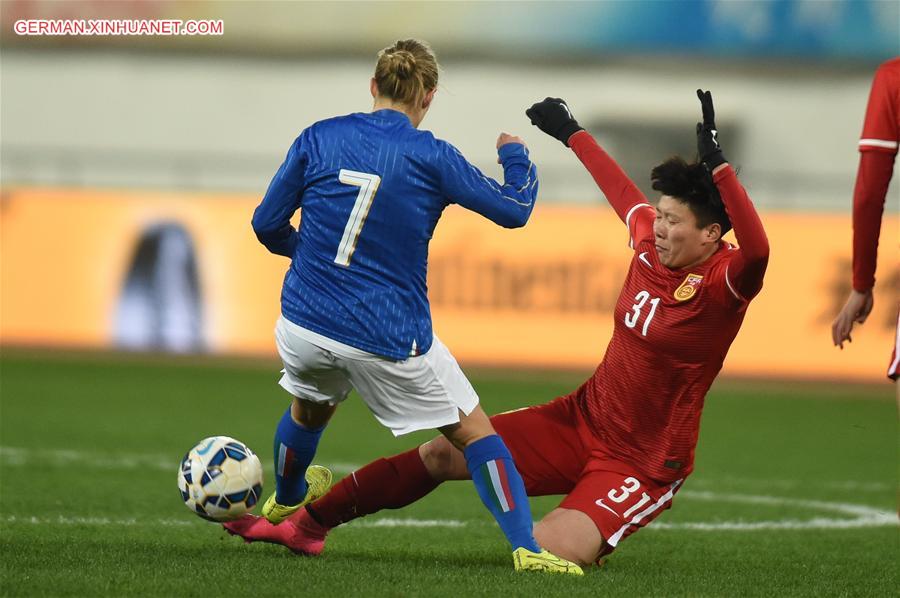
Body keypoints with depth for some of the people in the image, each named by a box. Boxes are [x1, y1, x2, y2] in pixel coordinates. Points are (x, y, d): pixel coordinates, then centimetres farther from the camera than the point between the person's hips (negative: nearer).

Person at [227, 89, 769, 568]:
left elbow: (757, 251, -45)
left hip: (644, 466, -7)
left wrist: (718, 165, -52)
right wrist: (573, 134, 37)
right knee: (443, 454, 4)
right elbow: (623, 192, 21)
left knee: (547, 554, -27)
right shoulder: (651, 249, 0)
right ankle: (308, 525, 16)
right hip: (581, 420, 7)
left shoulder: (723, 283, -20)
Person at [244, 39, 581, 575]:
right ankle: (526, 547, -5)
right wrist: (516, 156, 21)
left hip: (303, 326, 4)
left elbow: (268, 225, 6)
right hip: (390, 341, -4)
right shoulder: (433, 157, -7)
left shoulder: (319, 138, 0)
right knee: (474, 432, 7)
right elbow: (514, 209, 1)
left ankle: (285, 501, 60)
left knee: (310, 408, 35)